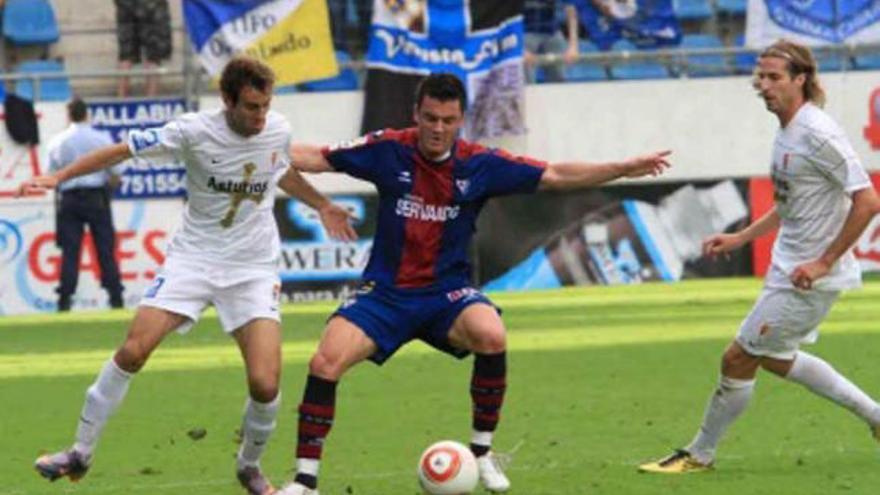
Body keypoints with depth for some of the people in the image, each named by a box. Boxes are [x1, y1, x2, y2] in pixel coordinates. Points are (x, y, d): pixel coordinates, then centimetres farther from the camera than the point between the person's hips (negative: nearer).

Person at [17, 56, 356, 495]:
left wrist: (322, 205, 29)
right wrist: (58, 177, -12)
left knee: (265, 384, -13)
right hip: (193, 257, -1)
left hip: (254, 269, 2)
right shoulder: (194, 132, -15)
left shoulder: (278, 131, -4)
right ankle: (81, 454, 2)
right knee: (133, 350, -14)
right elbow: (123, 150, -9)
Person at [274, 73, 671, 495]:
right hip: (385, 293, 0)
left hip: (447, 293, 0)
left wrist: (625, 168, -5)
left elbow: (555, 176, 0)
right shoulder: (388, 151, -6)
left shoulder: (481, 164, -4)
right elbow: (314, 159, -2)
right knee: (324, 365, -21)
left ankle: (482, 451, -10)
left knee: (491, 336, -31)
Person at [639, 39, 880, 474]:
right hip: (787, 270, 10)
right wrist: (741, 238, 15)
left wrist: (824, 262, -22)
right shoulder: (787, 132, 8)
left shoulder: (818, 135, -21)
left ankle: (699, 454, 14)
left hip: (810, 279, -10)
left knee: (738, 358, -3)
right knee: (776, 358, 24)